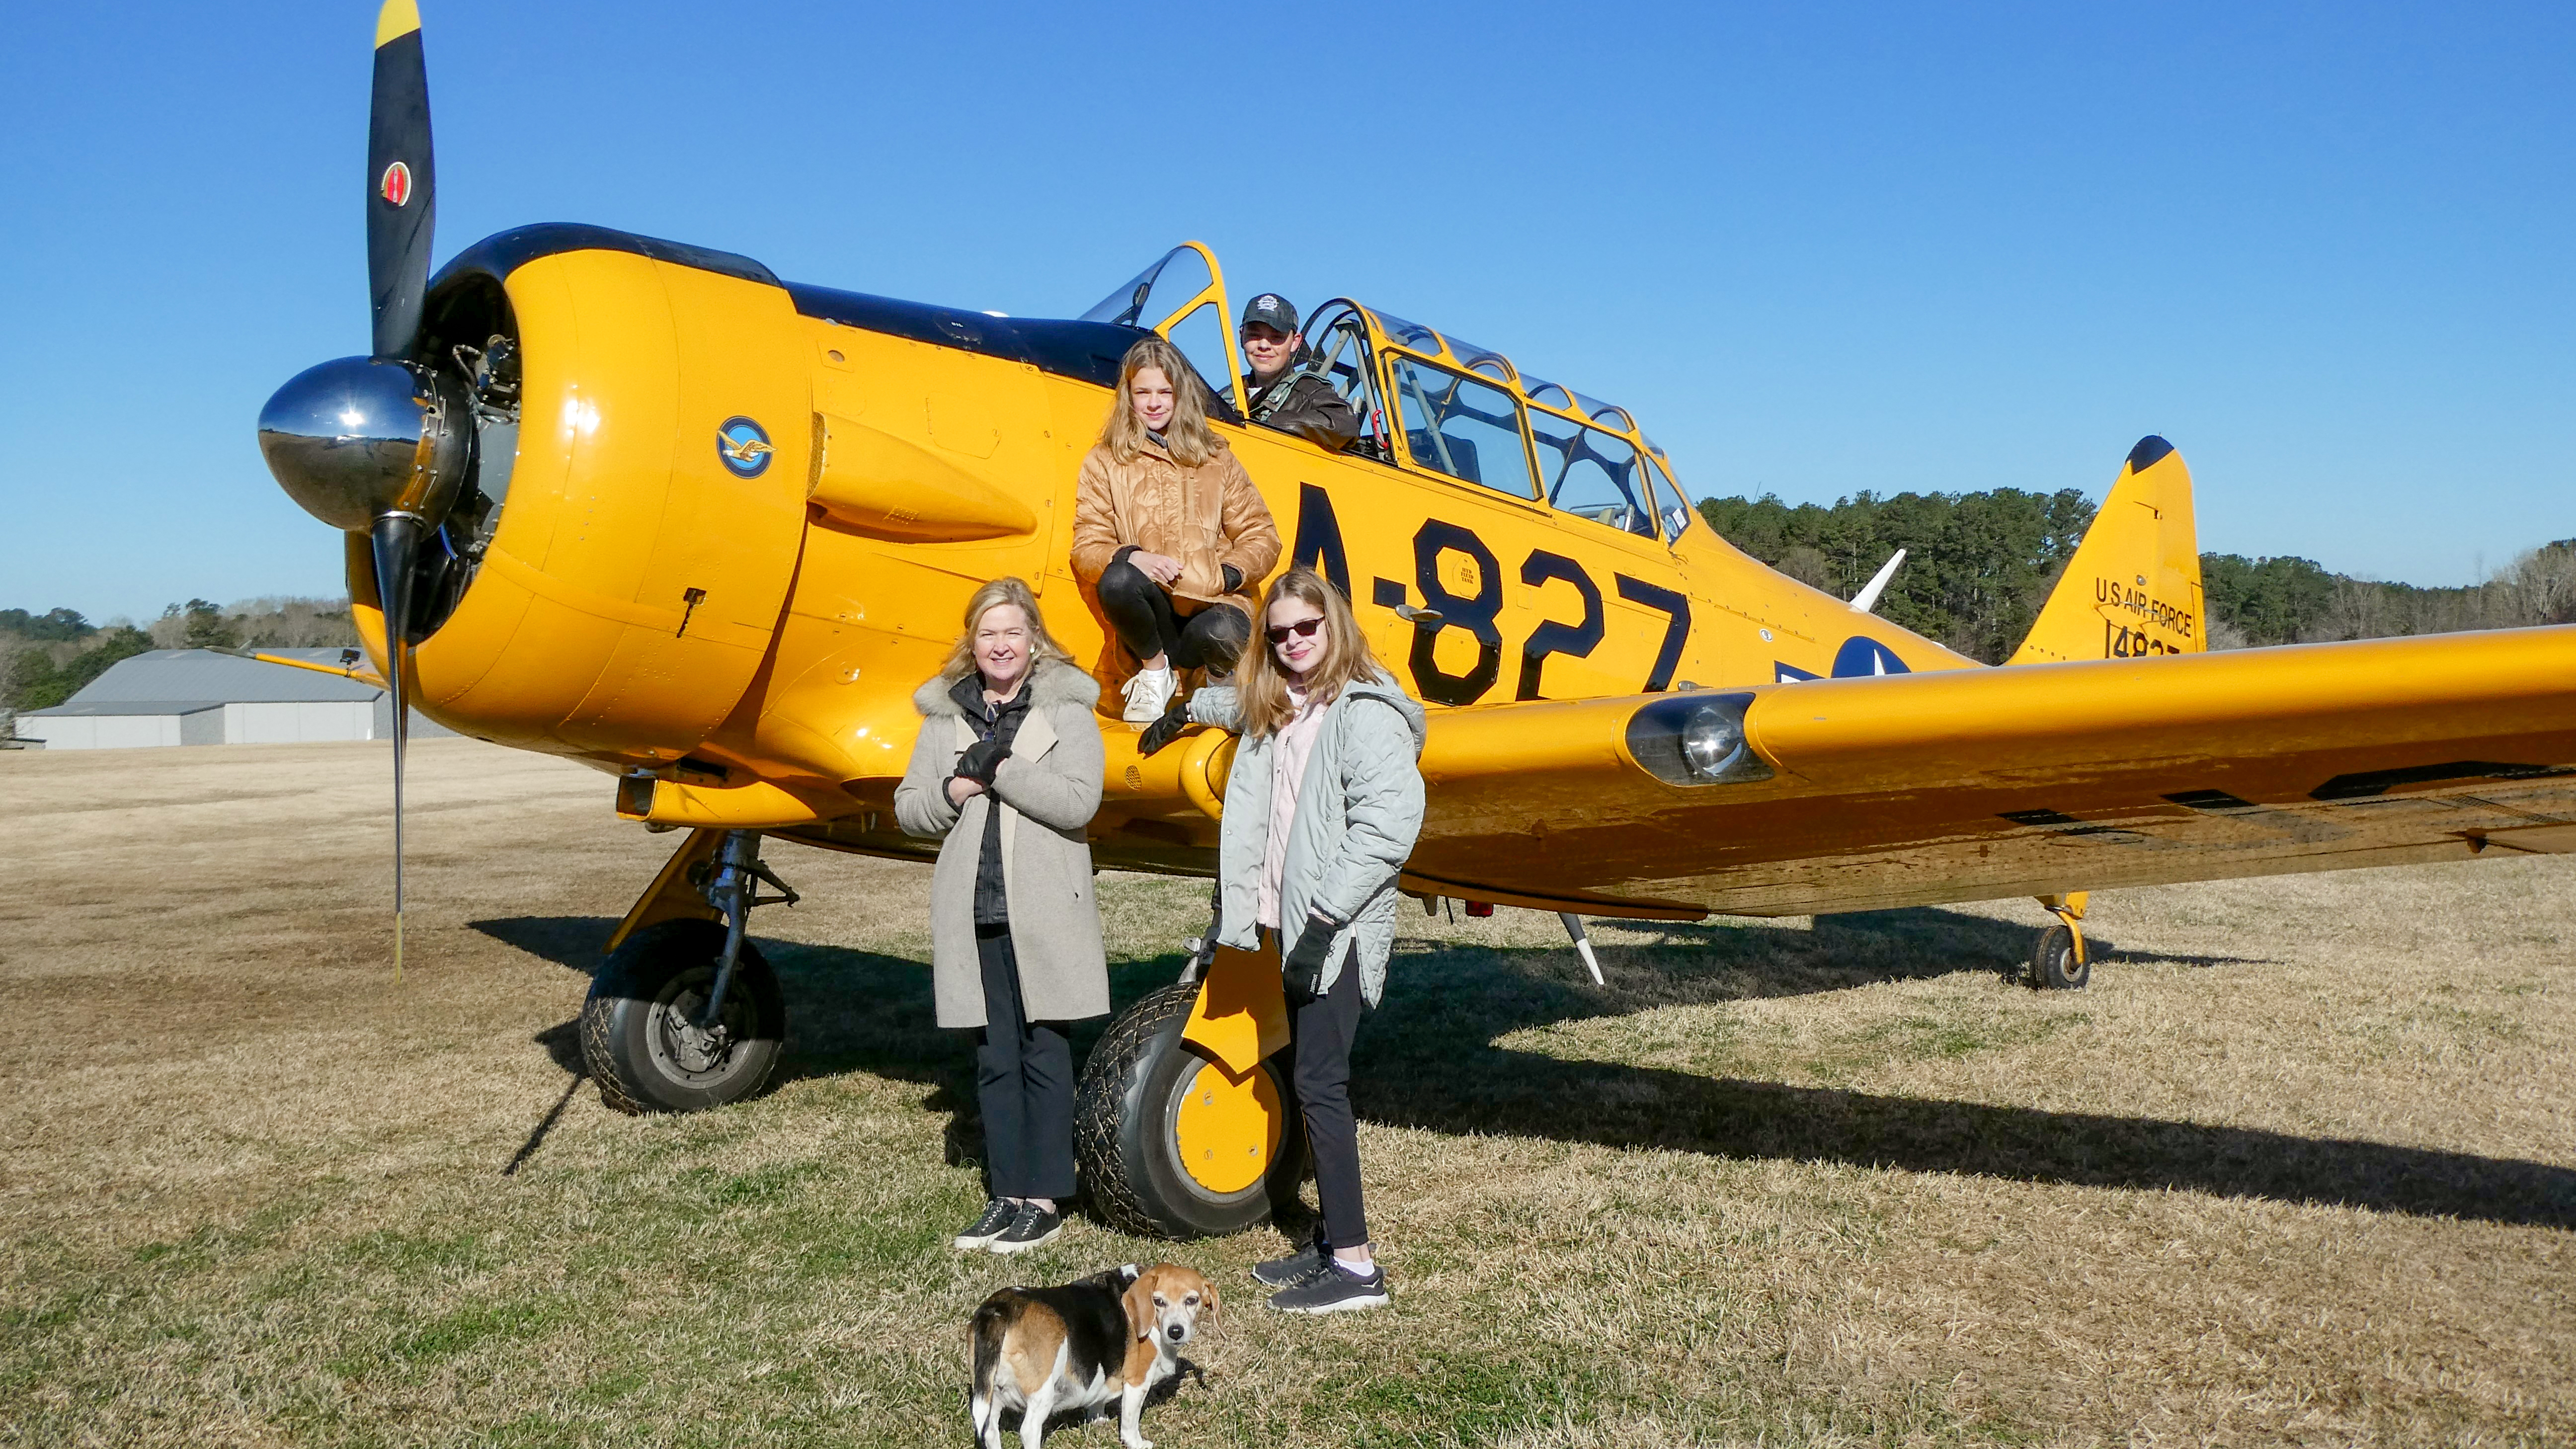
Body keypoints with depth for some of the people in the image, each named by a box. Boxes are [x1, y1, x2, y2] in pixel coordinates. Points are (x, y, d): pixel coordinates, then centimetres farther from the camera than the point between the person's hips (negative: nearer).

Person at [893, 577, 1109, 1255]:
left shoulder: (1067, 708, -1)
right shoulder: (946, 715, 12)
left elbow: (1077, 801, -13)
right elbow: (908, 807, 11)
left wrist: (999, 769, -15)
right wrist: (951, 793, -9)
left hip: (1044, 911, -4)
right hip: (974, 913, 4)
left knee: (1044, 1051, 1)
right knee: (994, 1057, 9)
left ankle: (1046, 1198, 10)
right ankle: (1008, 1194, 18)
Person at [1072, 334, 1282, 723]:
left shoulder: (1215, 459, 15)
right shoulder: (1104, 463, 11)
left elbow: (1261, 536, 11)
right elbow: (1086, 548, 3)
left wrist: (1230, 574, -10)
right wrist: (1131, 557, -19)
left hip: (1214, 605, 0)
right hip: (1149, 611, 0)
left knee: (1217, 635, -36)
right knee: (1116, 581, -34)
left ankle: (1220, 675, 3)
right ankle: (1156, 670, -6)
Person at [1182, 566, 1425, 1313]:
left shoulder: (1366, 711, -12)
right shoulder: (1274, 708, 16)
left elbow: (1390, 818, -23)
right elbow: (1235, 700, 42)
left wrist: (1330, 903, -25)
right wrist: (1189, 706, 58)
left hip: (1342, 931, -9)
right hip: (1295, 923, 9)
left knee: (1319, 1082, -12)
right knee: (1310, 1080, 10)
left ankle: (1355, 1266, -8)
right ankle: (1331, 1242, 17)